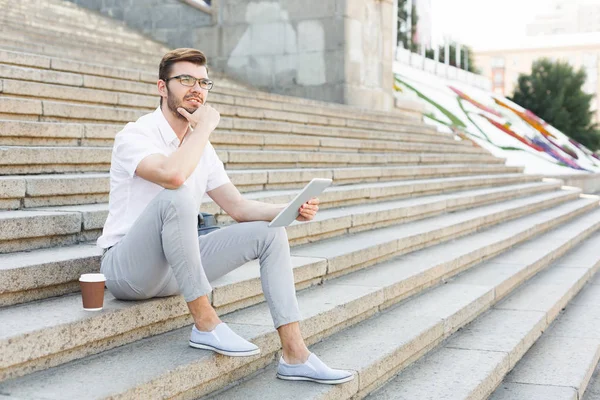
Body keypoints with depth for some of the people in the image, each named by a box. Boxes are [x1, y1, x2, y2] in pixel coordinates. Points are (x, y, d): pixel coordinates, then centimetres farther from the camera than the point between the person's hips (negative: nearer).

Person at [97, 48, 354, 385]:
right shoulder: (135, 136, -13)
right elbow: (173, 175, -35)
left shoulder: (201, 148, 10)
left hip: (177, 267, 8)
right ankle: (206, 324, -25)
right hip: (127, 267, -8)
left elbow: (239, 207, 9)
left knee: (270, 233, -2)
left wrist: (291, 210, -8)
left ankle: (295, 356, -9)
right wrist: (205, 126, -20)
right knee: (176, 196, -35)